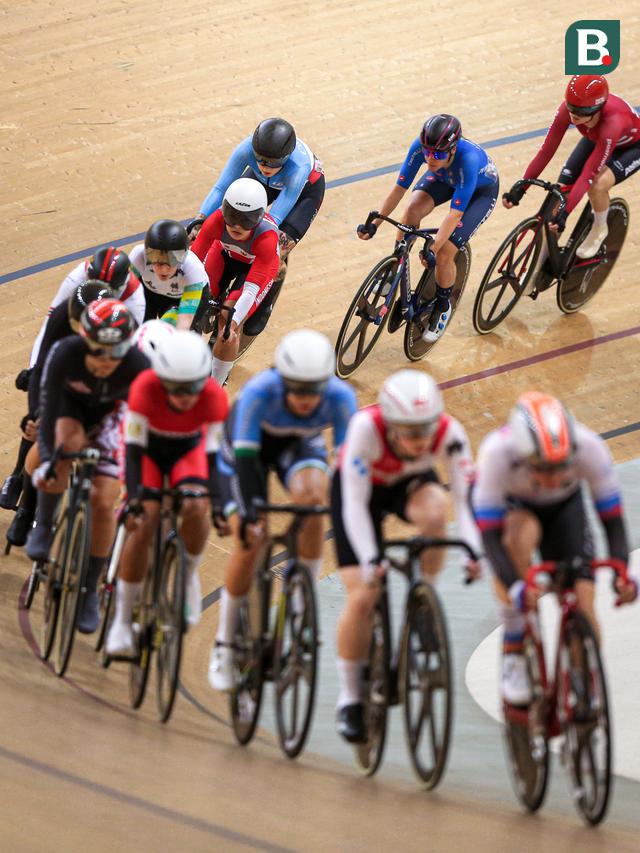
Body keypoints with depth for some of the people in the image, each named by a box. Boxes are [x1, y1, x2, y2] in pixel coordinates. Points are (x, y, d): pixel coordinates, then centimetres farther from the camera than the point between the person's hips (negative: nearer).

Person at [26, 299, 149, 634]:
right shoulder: (64, 354, -36)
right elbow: (48, 410, -33)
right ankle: (43, 528, -13)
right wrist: (45, 461, -42)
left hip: (109, 415, 1)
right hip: (70, 405, -1)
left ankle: (90, 591, 9)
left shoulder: (138, 367, -36)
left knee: (103, 503, -9)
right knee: (65, 445, -36)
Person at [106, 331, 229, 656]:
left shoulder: (214, 397, -32)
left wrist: (217, 502, -33)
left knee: (195, 508, -27)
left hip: (188, 448, 1)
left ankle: (189, 574, 3)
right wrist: (133, 501, -39)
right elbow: (133, 449, -31)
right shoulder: (145, 388, -36)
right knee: (142, 524, -18)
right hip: (149, 448, -1)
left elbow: (215, 453, -25)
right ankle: (122, 619, -5)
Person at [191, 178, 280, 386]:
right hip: (225, 254, 3)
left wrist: (232, 323, -50)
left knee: (229, 328, -18)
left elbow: (251, 291, -40)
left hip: (256, 266, -3)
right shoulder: (217, 220, -37)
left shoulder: (267, 236, -41)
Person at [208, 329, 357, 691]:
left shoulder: (341, 397, -34)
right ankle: (225, 644, 2)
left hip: (300, 444, 2)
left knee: (312, 499, -31)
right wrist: (250, 512, -49)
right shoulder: (259, 392, -39)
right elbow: (246, 457, -40)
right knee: (250, 539, -16)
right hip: (249, 445, -1)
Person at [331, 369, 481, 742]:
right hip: (359, 487, -2)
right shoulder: (366, 428, -38)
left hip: (410, 484, 2)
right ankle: (350, 698, 3)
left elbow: (466, 494, -33)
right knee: (362, 597, -15)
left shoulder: (449, 432, -32)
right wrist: (369, 560, -47)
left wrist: (474, 551, -48)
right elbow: (355, 501, -37)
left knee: (434, 510, -37)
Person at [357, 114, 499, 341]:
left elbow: (455, 214, -42)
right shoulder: (421, 146, -33)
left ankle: (442, 306, 13)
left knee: (444, 253, -15)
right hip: (444, 178, 4)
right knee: (413, 210, -27)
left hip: (480, 190, -4)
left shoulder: (468, 160, -44)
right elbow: (399, 188, -25)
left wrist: (433, 251, -48)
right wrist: (374, 224, -32)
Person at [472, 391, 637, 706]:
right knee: (523, 532, -37)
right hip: (511, 506, -2)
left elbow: (612, 517, -26)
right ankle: (514, 655, -26)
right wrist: (514, 585, -53)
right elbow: (489, 532, -39)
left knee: (583, 604, -13)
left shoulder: (589, 448, -35)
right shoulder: (497, 452, -40)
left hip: (565, 507, 2)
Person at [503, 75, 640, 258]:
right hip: (595, 139, 5)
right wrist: (519, 188, -30)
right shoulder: (569, 108, -32)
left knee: (598, 185, -30)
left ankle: (599, 229, 2)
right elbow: (546, 151, -26)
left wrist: (565, 212, -45)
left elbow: (588, 174, -42)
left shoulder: (612, 121, -44)